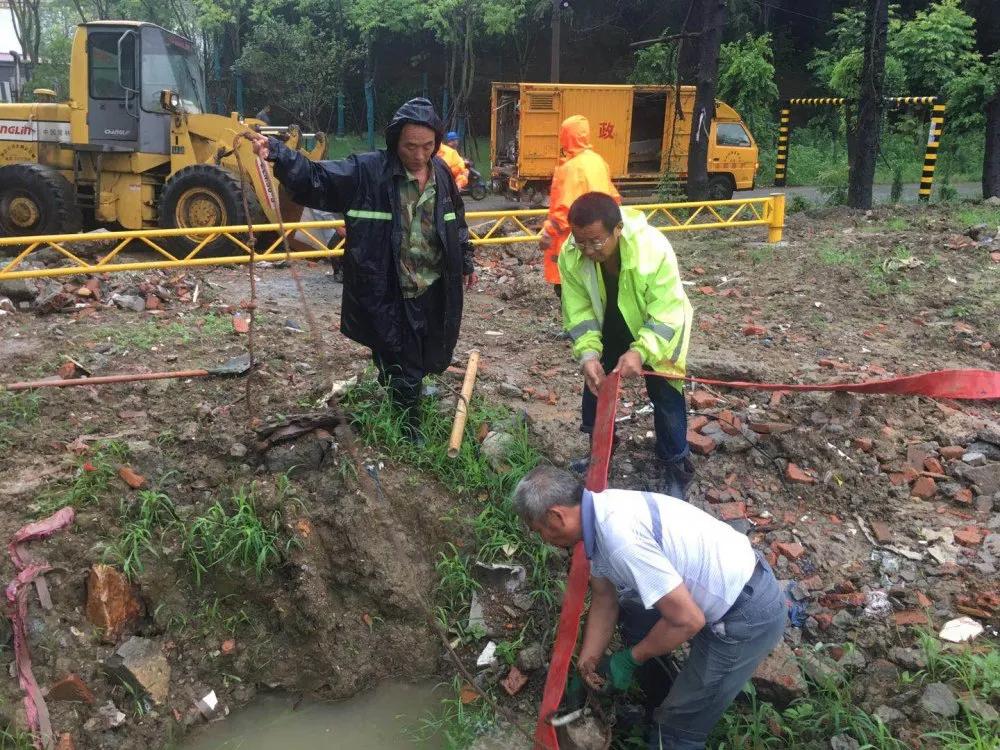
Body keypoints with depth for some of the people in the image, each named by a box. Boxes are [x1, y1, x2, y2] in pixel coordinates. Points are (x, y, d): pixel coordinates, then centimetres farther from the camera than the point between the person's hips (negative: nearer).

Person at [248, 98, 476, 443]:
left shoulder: (441, 173, 3)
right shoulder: (365, 171, -13)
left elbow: (456, 222, 16)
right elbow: (314, 178, -18)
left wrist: (465, 262, 22)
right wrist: (277, 152, -33)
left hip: (434, 291, 5)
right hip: (388, 295, -5)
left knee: (430, 358, 20)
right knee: (402, 367, 6)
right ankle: (410, 431, 26)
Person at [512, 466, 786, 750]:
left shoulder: (619, 536, -31)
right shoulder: (602, 511, -1)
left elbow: (688, 620, -26)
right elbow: (604, 598, 13)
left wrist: (630, 659, -11)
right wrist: (586, 663, 16)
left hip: (748, 614, -9)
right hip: (727, 584, 9)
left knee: (678, 727, -1)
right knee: (630, 610, 25)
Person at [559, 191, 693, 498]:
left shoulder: (654, 248, -38)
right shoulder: (570, 255, -27)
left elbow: (667, 313, -33)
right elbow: (578, 312, -19)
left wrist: (640, 351, -45)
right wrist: (589, 353, -32)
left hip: (658, 330, -4)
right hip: (610, 330, 4)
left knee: (665, 395, 1)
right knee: (596, 386, 14)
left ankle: (674, 468, 19)